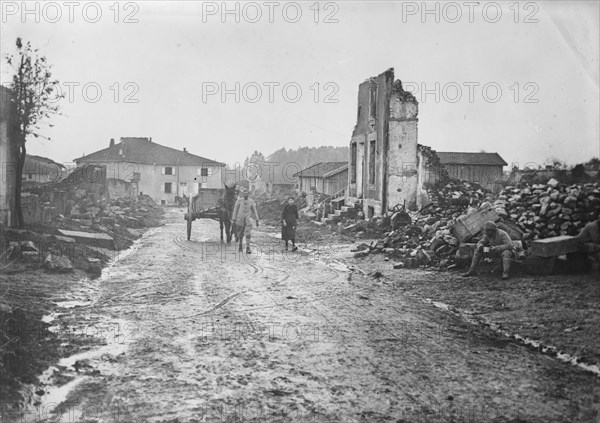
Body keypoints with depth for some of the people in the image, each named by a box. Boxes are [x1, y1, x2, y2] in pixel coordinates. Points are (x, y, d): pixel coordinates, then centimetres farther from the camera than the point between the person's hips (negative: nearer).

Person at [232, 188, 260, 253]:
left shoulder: (251, 201, 0)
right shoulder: (239, 200, -5)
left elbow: (254, 211, 5)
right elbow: (235, 210, -2)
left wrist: (257, 220, 3)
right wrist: (234, 220, -5)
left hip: (248, 219, 0)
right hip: (240, 219, 0)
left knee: (248, 233, -15)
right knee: (240, 234, 12)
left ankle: (248, 248, -13)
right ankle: (240, 244, 41)